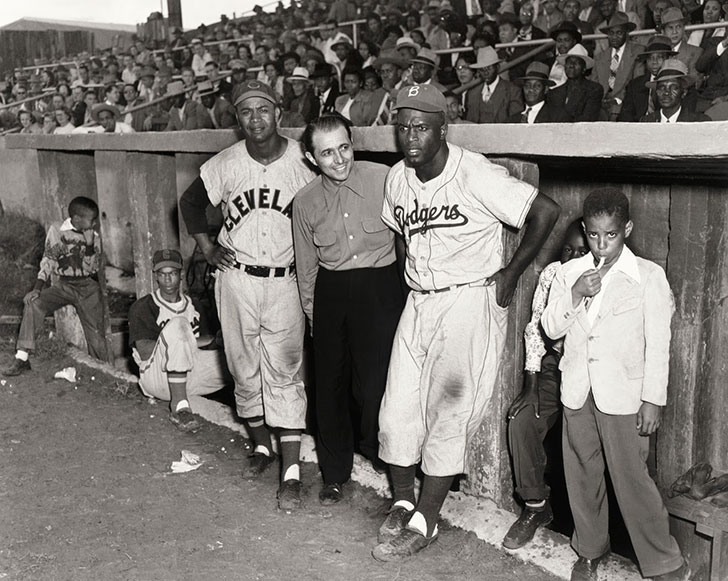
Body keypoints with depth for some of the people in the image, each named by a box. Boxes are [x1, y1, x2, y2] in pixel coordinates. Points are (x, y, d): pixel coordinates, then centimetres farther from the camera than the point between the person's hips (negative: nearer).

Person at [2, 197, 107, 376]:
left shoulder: (94, 237, 4)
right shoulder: (56, 230, -2)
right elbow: (48, 261, -5)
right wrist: (38, 288, -15)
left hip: (88, 286, 1)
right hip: (64, 285, -1)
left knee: (95, 333, -5)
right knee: (32, 301, -25)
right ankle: (22, 358, -23)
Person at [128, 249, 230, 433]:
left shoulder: (193, 306, 17)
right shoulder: (142, 307, 2)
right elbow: (144, 350, -11)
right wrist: (193, 342, -13)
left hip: (190, 374, 4)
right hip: (156, 375, -4)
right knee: (177, 324, -32)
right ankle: (179, 405, -33)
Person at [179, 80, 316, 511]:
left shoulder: (303, 162, -9)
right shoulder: (226, 164, -2)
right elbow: (191, 202, 15)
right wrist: (208, 248, 7)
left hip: (285, 282, -3)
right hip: (236, 279, 3)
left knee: (284, 373, -5)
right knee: (244, 367, 12)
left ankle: (291, 471, -1)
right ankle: (262, 445, 32)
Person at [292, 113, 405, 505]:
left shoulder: (385, 180, -10)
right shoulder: (305, 202, 1)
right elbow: (306, 263, 12)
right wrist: (311, 310, 15)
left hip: (380, 286, -3)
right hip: (330, 291, 3)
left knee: (375, 379, -6)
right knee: (330, 383, 10)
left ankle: (377, 451, 25)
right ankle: (334, 473, 27)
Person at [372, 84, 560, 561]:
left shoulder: (474, 173, -16)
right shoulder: (397, 179, 4)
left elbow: (545, 212, -17)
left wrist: (511, 273, -11)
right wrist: (417, 273, 11)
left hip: (471, 302, -6)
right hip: (419, 303, 6)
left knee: (448, 412, -3)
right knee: (397, 410, 3)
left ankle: (425, 521, 10)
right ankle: (403, 501, 24)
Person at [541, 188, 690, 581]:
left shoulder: (648, 277, -6)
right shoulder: (569, 273, 5)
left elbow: (658, 343, -5)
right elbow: (551, 329, 3)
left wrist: (653, 399, -8)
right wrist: (575, 294, -13)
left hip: (623, 395, -4)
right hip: (577, 392, 4)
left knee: (631, 478, -2)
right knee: (581, 474, 13)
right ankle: (590, 549, 32)